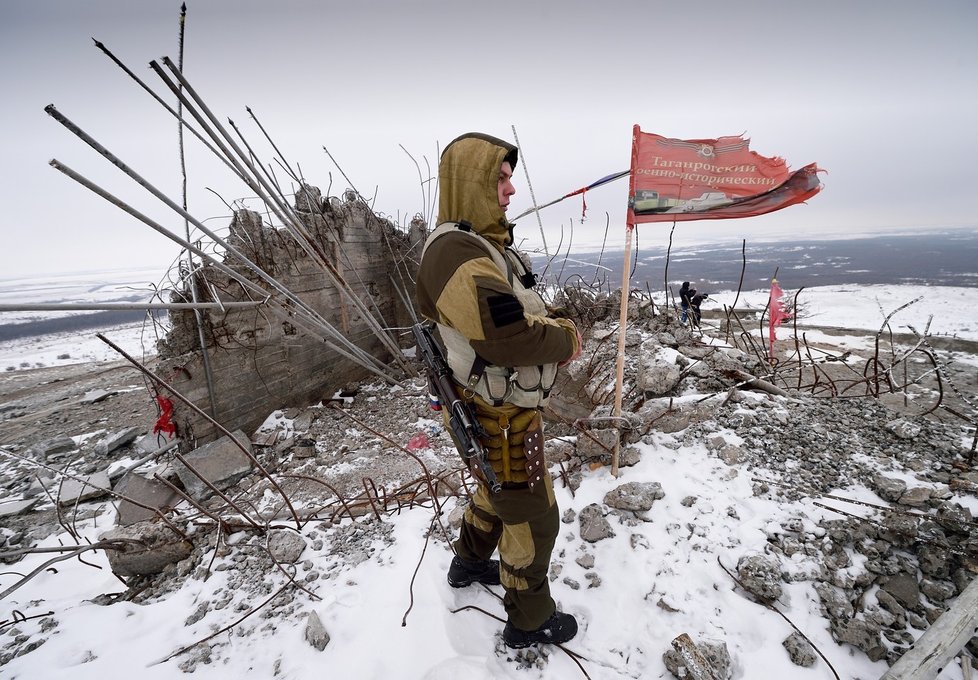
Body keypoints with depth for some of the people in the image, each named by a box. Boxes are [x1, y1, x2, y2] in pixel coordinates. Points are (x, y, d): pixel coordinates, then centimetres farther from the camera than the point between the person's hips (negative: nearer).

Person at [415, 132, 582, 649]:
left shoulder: (484, 243, 9)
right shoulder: (455, 252, -26)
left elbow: (518, 314, 16)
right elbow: (509, 337, -34)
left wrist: (557, 329, -1)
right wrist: (566, 339, -16)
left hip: (497, 407, 10)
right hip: (502, 415, -10)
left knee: (495, 491, 30)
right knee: (533, 517, 9)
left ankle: (469, 564, 54)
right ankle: (530, 620, 34)